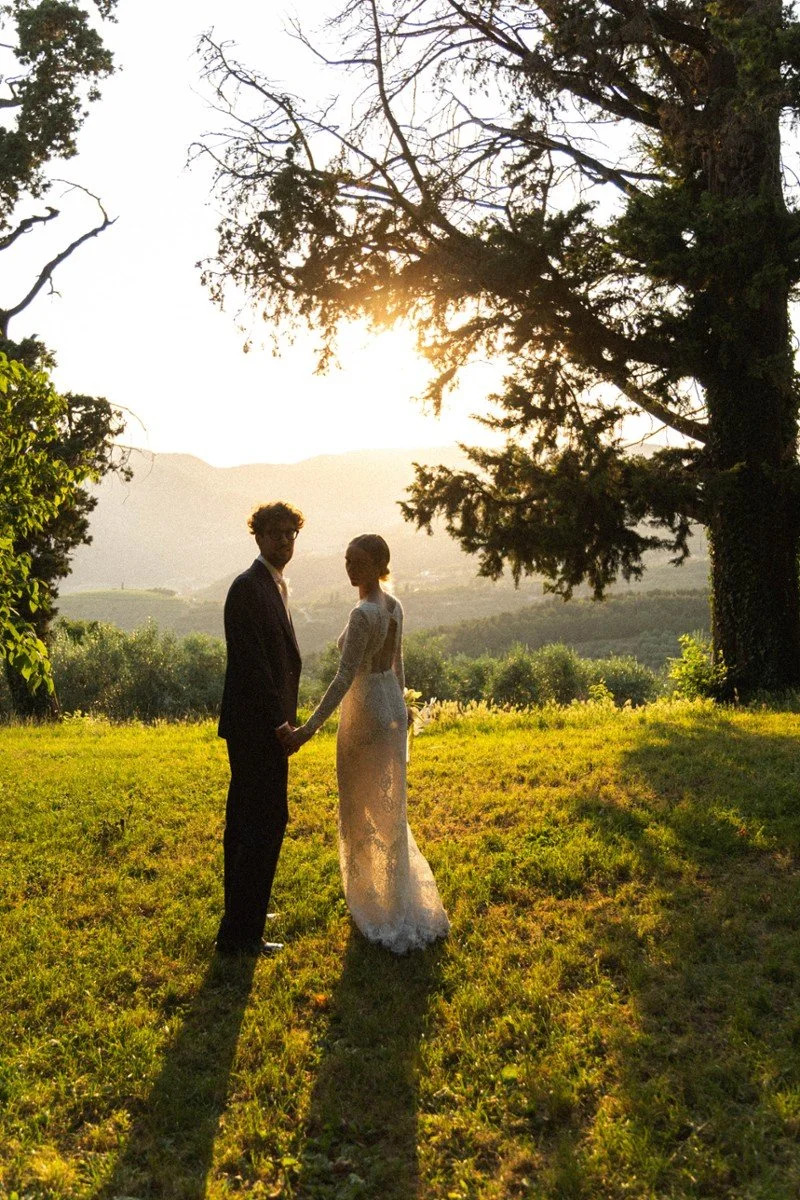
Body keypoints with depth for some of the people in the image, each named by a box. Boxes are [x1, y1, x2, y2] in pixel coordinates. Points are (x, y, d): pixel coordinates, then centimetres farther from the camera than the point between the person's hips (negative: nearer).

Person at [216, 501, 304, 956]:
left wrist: (284, 718, 14)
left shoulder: (275, 585, 15)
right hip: (257, 725, -10)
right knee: (267, 821, -7)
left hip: (263, 725, 10)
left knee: (246, 818, 19)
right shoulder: (248, 587, -15)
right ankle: (241, 932, 0)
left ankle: (242, 912, 33)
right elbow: (252, 662, -21)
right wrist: (280, 722, -20)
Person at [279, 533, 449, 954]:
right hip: (393, 708, 9)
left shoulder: (363, 614, -22)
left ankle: (376, 910, 18)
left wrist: (308, 729, -27)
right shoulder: (394, 607, 5)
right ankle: (405, 904, 29)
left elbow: (344, 679, -26)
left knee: (361, 813, 6)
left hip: (365, 714, -9)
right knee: (389, 809, 18)